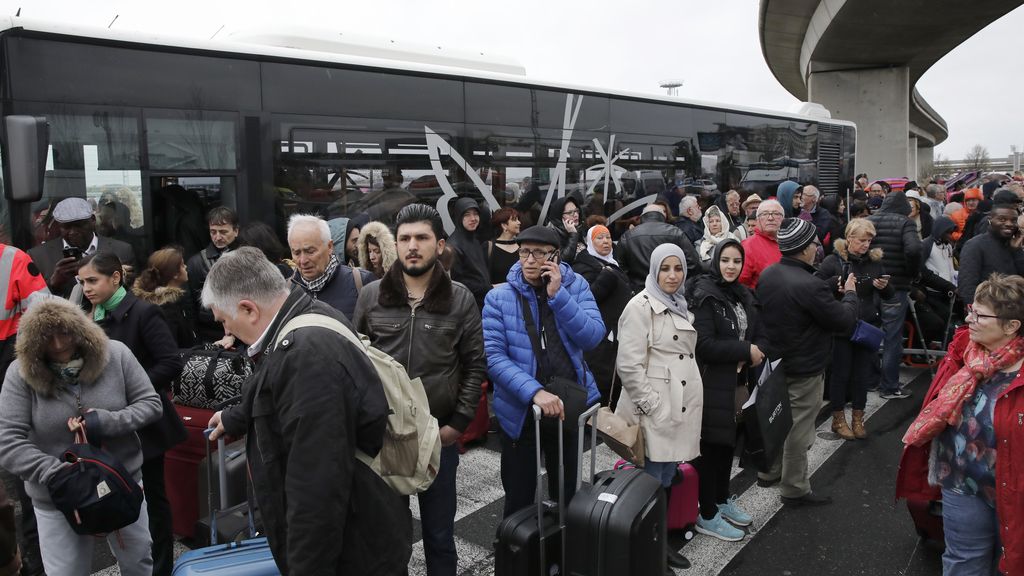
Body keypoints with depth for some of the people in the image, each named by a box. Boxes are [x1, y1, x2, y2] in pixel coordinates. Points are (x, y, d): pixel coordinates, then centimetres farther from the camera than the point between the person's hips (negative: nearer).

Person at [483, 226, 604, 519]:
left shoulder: (575, 286, -3)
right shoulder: (499, 297, -9)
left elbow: (593, 338, -14)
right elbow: (493, 356, -16)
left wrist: (557, 295, -22)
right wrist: (534, 392, -27)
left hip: (570, 405, 2)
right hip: (520, 410, -2)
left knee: (566, 493, 20)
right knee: (519, 498, 11)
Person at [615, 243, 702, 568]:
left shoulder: (680, 306, 14)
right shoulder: (641, 306, -11)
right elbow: (628, 365, -18)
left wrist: (689, 402, 16)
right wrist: (653, 405, -17)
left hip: (681, 407, 8)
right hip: (654, 409, -8)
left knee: (668, 478, 15)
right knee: (651, 482, 0)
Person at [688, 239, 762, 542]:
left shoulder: (742, 295, 10)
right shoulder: (704, 296, -14)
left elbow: (756, 332, 17)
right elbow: (704, 345, -22)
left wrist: (756, 352, -6)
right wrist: (745, 351, -15)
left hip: (736, 381, 8)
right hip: (711, 382, -8)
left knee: (728, 441, 17)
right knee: (710, 445, 0)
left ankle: (722, 499, 35)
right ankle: (707, 516, 12)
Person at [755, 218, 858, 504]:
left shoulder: (767, 275, -3)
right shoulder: (810, 286, -28)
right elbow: (844, 321, -19)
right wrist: (850, 293, 1)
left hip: (774, 361, 8)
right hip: (804, 370, -8)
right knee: (799, 428, 6)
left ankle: (769, 471, 38)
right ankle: (795, 489, 19)